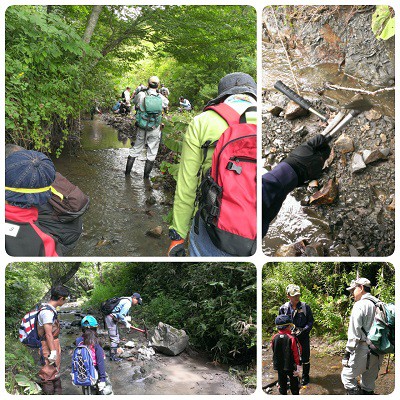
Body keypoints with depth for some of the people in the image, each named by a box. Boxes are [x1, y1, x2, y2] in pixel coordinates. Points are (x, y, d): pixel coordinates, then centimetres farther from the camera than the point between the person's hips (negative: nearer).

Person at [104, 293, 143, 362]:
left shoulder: (125, 300, 18)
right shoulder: (128, 303, -14)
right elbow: (121, 315, -21)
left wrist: (126, 323, 15)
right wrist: (126, 324, -9)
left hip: (110, 318, 11)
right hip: (111, 319, -11)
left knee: (116, 338, 16)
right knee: (115, 338, -5)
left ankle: (112, 355, 21)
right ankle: (113, 356, 1)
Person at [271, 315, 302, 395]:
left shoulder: (274, 338, -10)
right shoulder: (292, 338, -21)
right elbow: (297, 354, -16)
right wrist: (298, 368, -7)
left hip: (279, 366, 3)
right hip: (291, 366, -3)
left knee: (282, 383, 18)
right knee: (294, 382, 16)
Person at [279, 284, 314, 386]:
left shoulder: (305, 307, -10)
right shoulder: (283, 308, -7)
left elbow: (311, 321, -3)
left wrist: (303, 330, -17)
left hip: (303, 337, -1)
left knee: (305, 358, 10)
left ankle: (305, 376, 31)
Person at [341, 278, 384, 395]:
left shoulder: (360, 305, -11)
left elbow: (354, 332, -16)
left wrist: (348, 352, -12)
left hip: (364, 349, -7)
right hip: (378, 352, 7)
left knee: (347, 376, 3)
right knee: (369, 383, 17)